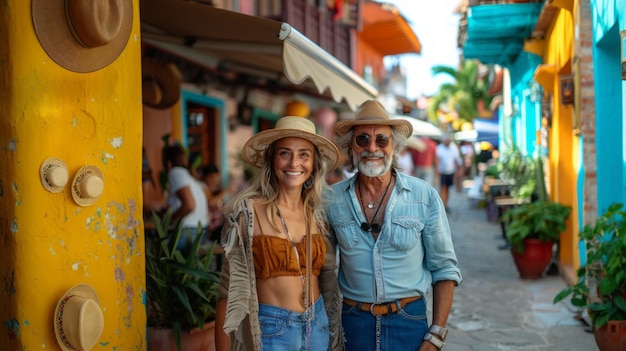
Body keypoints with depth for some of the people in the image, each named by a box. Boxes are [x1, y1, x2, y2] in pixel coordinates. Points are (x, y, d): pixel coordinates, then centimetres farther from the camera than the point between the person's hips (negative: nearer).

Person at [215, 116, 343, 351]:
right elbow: (230, 288, -11)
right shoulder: (248, 210, -12)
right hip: (269, 330, -5)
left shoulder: (317, 214, 2)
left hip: (318, 326, 5)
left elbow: (327, 280, 11)